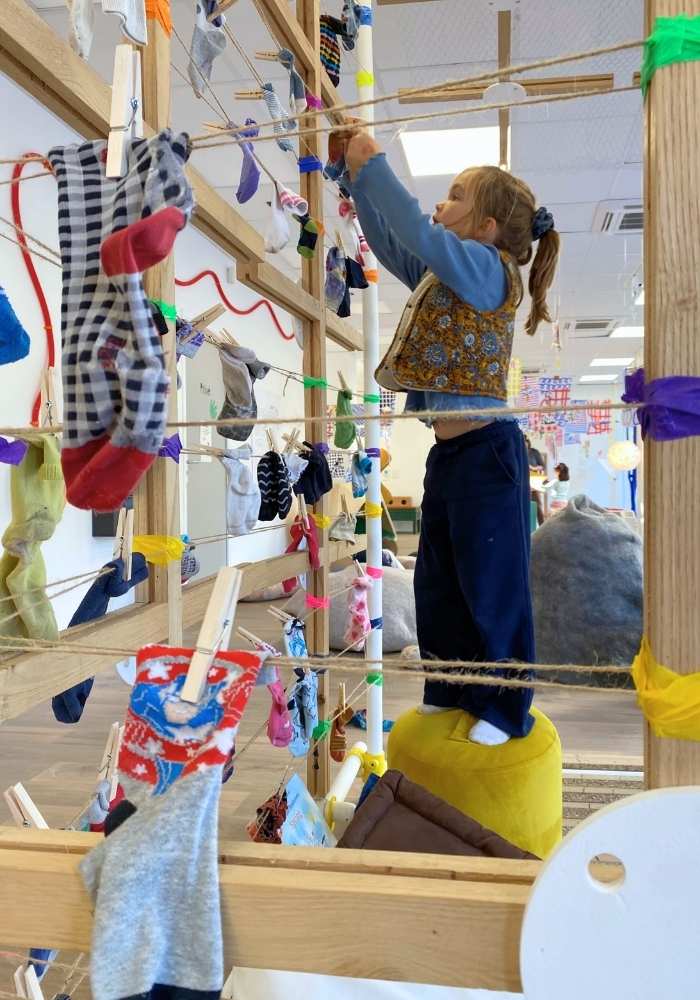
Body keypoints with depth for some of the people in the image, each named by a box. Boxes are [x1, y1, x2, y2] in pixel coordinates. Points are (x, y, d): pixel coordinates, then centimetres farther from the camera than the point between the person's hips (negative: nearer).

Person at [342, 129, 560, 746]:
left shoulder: (488, 267, -10)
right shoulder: (442, 273, 15)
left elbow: (415, 232, -22)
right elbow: (389, 241, 22)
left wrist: (372, 164, -12)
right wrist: (358, 175, 15)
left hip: (486, 451, -9)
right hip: (448, 449, 10)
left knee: (493, 587, 1)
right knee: (439, 583, 16)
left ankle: (507, 710, 17)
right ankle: (456, 690, 32)